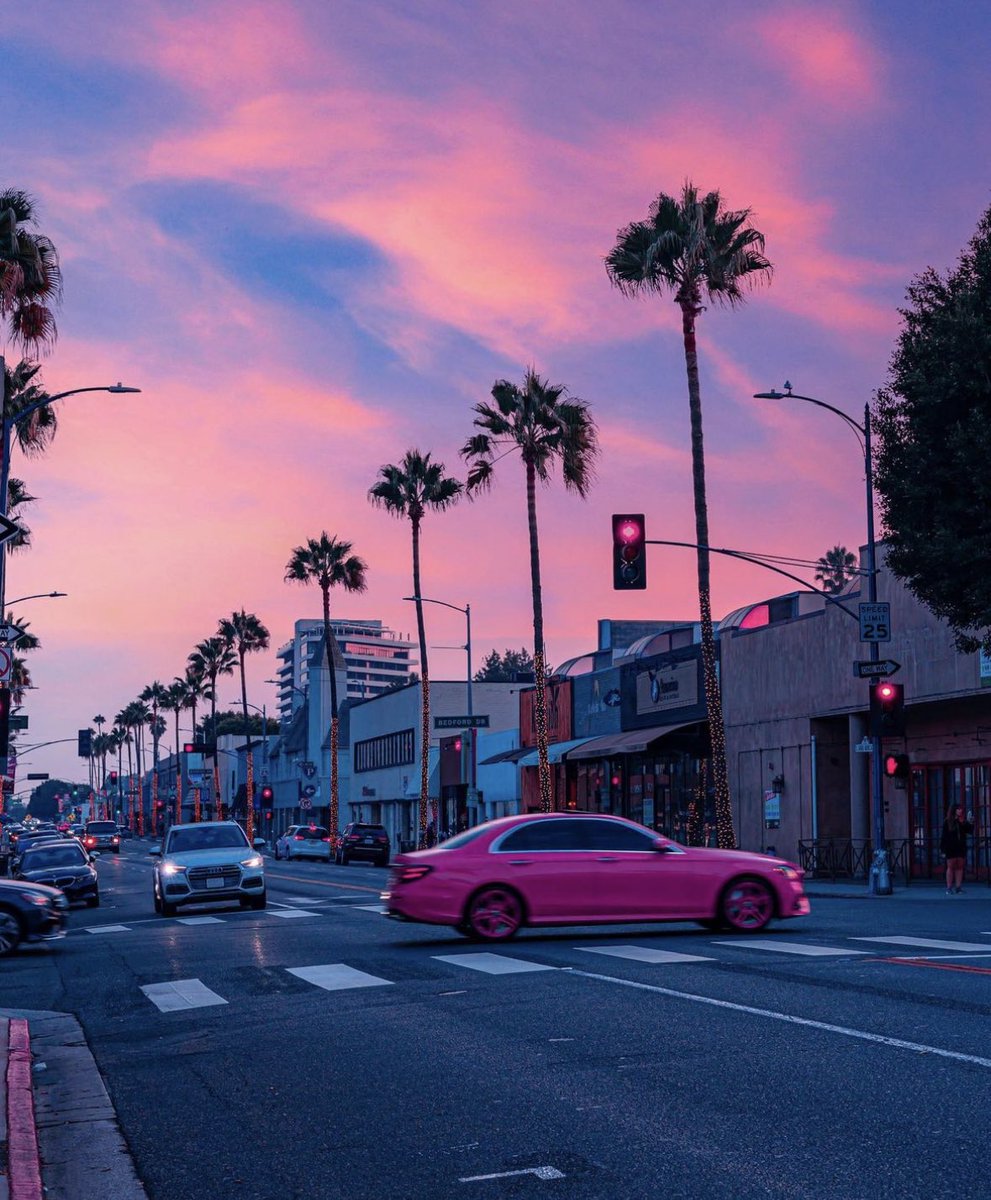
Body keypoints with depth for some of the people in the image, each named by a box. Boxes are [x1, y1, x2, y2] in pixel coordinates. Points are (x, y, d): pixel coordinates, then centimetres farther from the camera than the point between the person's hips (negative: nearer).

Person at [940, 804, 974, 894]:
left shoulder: (963, 822, 5)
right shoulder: (948, 822, -3)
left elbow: (970, 832, 1)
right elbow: (944, 836, -4)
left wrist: (970, 823, -13)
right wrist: (943, 848, -8)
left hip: (961, 848, 3)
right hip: (951, 848, -3)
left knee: (959, 867, 4)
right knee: (951, 867, -1)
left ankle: (958, 887, 8)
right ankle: (949, 888, 1)